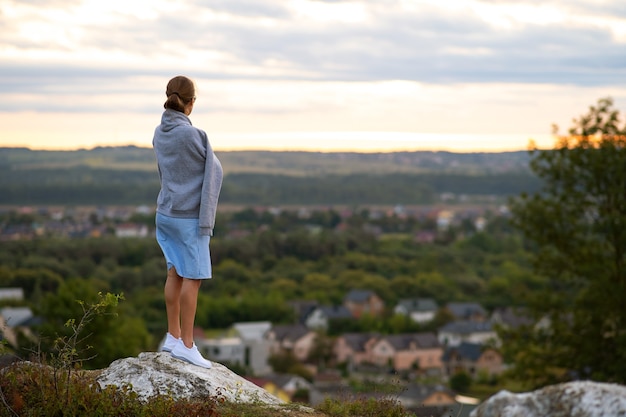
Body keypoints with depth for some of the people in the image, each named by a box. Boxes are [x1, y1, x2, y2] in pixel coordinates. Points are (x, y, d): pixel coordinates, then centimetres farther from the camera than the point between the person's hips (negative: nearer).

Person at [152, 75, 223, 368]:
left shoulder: (159, 134, 5)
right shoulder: (192, 135, -18)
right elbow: (214, 172, -11)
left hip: (165, 212, 7)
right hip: (189, 216, -7)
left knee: (175, 273, 13)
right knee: (192, 278, -2)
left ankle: (173, 336, 18)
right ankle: (186, 344, 1)